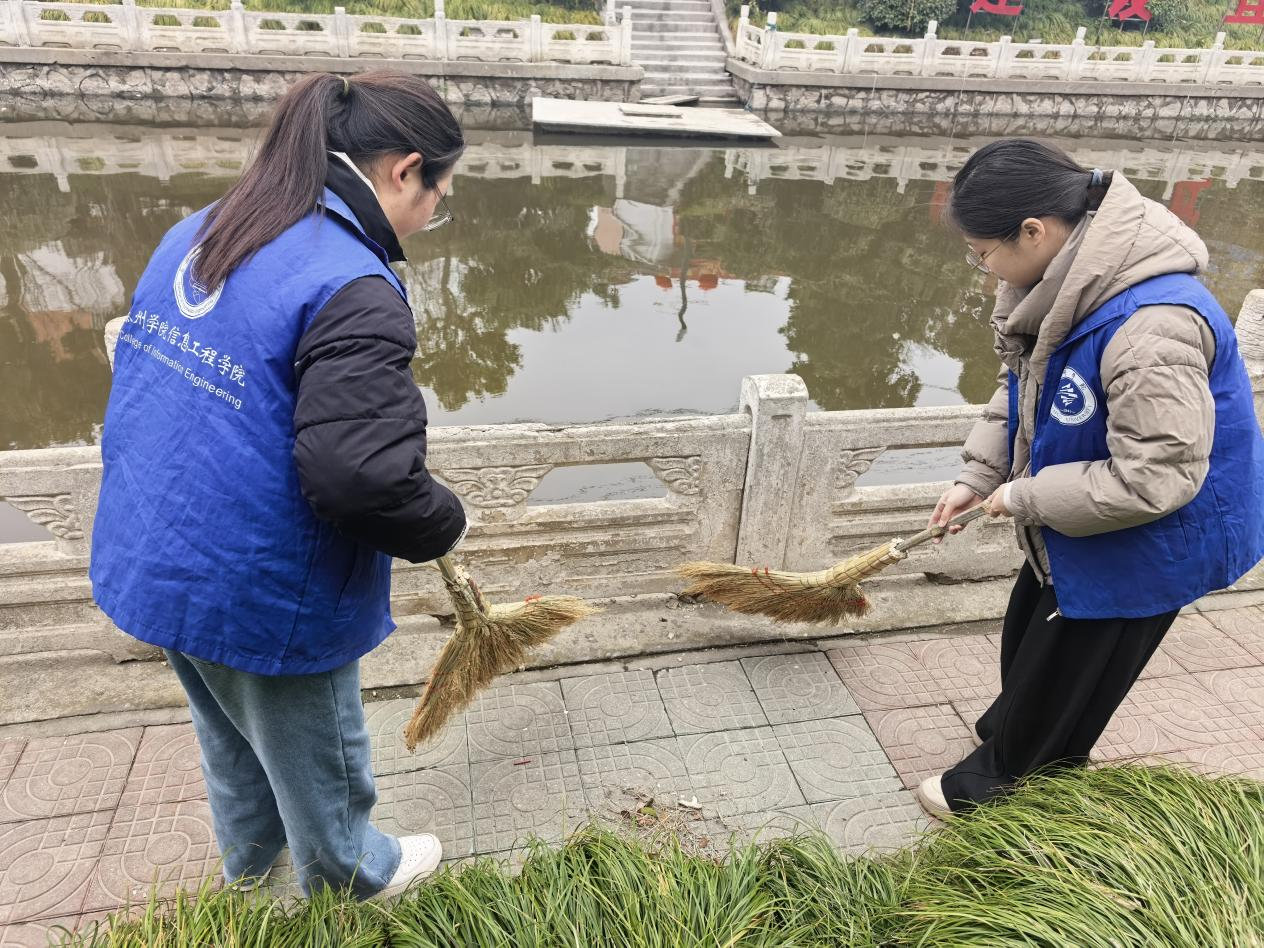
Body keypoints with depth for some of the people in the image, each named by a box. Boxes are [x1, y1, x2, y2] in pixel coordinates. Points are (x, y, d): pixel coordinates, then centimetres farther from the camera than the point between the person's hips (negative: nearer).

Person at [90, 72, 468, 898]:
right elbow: (361, 478, -34)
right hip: (261, 597, -8)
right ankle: (354, 881, 48)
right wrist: (445, 524, -14)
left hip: (148, 560, 9)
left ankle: (248, 880, 56)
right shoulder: (354, 290, -27)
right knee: (319, 765, 20)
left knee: (234, 746, 31)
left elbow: (150, 374, 12)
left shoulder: (199, 232, 2)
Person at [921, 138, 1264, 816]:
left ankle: (992, 784, 34)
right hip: (1074, 527, 9)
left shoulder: (1150, 329, -38)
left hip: (1148, 540, -8)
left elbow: (1153, 479, -34)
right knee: (1026, 641, 25)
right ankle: (1009, 743, 51)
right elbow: (1019, 389, 4)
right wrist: (978, 477, -4)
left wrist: (1024, 498, -24)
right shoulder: (1060, 283, -10)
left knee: (1058, 675, 11)